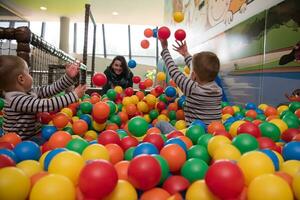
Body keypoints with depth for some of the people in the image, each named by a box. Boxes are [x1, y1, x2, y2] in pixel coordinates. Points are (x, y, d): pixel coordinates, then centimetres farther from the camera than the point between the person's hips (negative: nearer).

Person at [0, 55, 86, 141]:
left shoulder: (30, 91, 1)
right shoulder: (17, 100, -26)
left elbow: (51, 89, 6)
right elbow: (47, 105, -32)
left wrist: (68, 77, -2)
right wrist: (74, 95, -28)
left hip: (34, 134, 9)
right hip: (23, 142, -9)